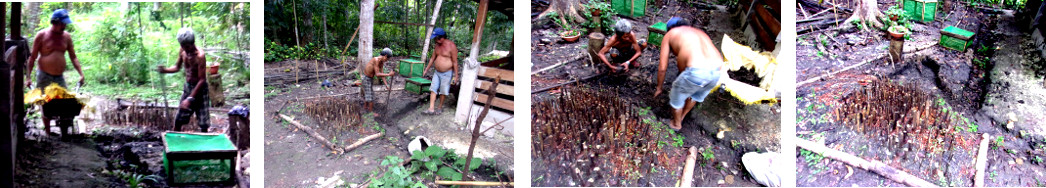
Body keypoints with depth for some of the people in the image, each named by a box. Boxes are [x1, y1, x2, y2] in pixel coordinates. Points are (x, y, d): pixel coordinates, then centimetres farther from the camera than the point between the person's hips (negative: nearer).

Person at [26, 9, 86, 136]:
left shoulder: (66, 36, 6)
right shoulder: (42, 35, -5)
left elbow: (73, 57, 10)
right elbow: (32, 57, -2)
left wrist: (81, 74, -1)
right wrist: (28, 77, -6)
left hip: (60, 77, 3)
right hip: (44, 76, -3)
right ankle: (48, 133, 10)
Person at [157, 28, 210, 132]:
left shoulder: (199, 56, -23)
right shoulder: (182, 51, -3)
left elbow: (202, 80, -23)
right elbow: (177, 67, 13)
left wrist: (190, 98, -26)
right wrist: (165, 70, -10)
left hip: (200, 89, -6)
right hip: (187, 87, 6)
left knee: (203, 124, -4)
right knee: (178, 120, 10)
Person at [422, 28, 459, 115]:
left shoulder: (451, 46, -17)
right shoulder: (437, 45, 3)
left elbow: (455, 62, -15)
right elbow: (433, 58, 14)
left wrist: (456, 76, -15)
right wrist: (426, 69, 15)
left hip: (447, 73, -6)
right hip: (437, 72, 6)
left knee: (443, 91, 5)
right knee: (433, 89, 0)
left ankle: (440, 108, 21)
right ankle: (431, 109, 0)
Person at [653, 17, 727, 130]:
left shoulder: (669, 35, 19)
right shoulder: (699, 32, 34)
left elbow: (662, 68, 18)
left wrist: (659, 88, 34)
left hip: (697, 71, -6)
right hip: (717, 70, 6)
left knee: (677, 96, 25)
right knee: (696, 95, 35)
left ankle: (676, 124, 47)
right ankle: (681, 117, 57)